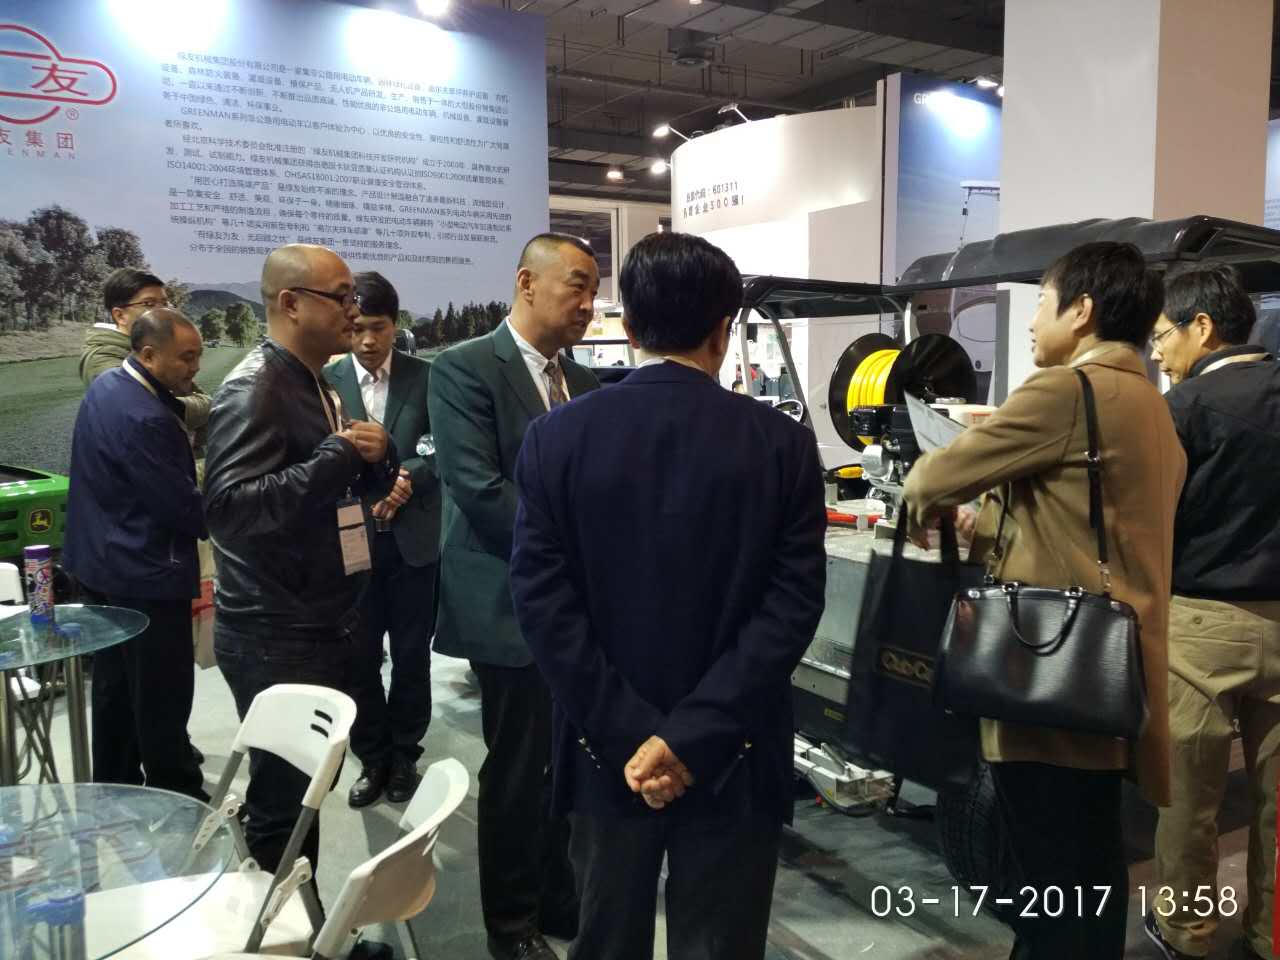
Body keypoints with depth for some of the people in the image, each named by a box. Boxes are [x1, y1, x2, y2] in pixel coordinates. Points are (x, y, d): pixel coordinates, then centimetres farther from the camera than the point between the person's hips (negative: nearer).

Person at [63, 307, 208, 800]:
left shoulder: (106, 385, 5)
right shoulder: (143, 418, -26)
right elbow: (183, 508, -22)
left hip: (104, 562, 10)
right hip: (145, 574, -10)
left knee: (115, 685, 20)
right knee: (164, 695, 2)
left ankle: (114, 789, 33)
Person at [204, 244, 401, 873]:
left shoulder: (314, 383, 13)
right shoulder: (254, 390, -17)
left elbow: (367, 485, 17)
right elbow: (228, 506, -30)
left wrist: (375, 456, -5)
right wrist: (339, 454, -27)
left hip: (322, 627, 9)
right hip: (276, 639, -9)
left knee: (308, 789, 20)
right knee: (285, 798, 1)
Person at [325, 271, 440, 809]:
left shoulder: (426, 378, 0)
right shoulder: (326, 382, 0)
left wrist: (410, 477, -20)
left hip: (412, 537, 0)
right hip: (352, 538, 0)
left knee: (411, 654, 10)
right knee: (360, 657, 9)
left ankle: (404, 755, 28)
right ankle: (372, 759, 27)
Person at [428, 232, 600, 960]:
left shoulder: (584, 383, 11)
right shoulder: (465, 369, -10)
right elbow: (478, 488, -19)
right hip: (514, 603, -6)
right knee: (519, 772, 7)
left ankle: (559, 900, 34)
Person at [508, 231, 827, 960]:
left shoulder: (558, 437, -5)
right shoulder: (783, 443, -7)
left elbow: (542, 599, -10)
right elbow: (793, 605, -13)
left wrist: (626, 733, -10)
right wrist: (694, 735, -15)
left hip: (608, 749, 1)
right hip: (732, 754, -1)